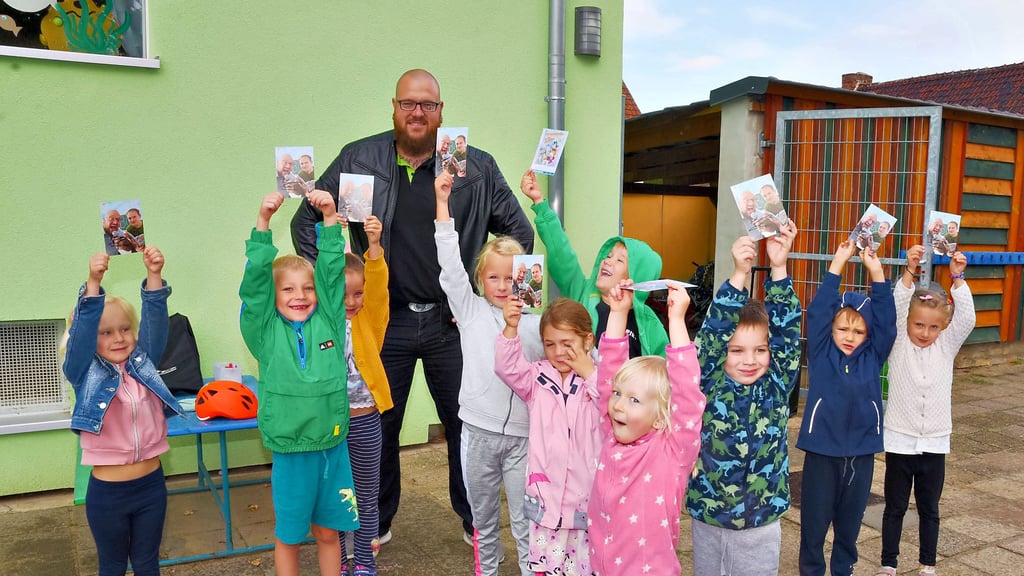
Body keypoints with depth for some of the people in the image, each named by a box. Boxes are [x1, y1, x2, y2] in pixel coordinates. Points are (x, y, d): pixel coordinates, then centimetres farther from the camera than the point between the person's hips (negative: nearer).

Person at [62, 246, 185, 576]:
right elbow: (81, 330, -21)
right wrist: (93, 283, -36)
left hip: (150, 485, 2)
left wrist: (154, 276, -26)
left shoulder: (143, 364, 1)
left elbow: (155, 322, -11)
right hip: (107, 492, -2)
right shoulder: (84, 374, -6)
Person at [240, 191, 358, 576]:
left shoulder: (329, 322, 0)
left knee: (328, 532, 17)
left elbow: (332, 272, -6)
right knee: (288, 537, 14)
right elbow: (255, 280, -13)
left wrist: (330, 218, -16)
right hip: (290, 453, -2)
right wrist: (263, 222, -23)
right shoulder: (265, 331, -4)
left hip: (333, 447, 2)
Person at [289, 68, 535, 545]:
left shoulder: (478, 167, 1)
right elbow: (307, 221, 8)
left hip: (452, 322, 0)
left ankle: (475, 519, 32)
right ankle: (375, 522, 34)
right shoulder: (358, 160, 1)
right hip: (385, 322, 0)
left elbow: (519, 232, 9)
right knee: (377, 426, 12)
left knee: (465, 423, 9)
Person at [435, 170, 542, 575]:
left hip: (523, 433, -1)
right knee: (483, 516, 17)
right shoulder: (471, 310, 1)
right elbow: (450, 262, -8)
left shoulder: (535, 324, 1)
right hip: (478, 430, 1)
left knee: (526, 519, 7)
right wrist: (442, 204, -14)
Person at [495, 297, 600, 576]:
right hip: (546, 489, 2)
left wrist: (589, 373, -16)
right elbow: (508, 368, -14)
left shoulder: (597, 378, -3)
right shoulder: (537, 377, 2)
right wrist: (511, 328, -27)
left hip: (587, 491, -1)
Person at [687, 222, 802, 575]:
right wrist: (739, 274, -28)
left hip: (760, 525, 0)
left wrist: (778, 269, -23)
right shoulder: (709, 385, -9)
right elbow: (713, 331, -21)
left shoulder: (776, 386, -6)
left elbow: (786, 332, -15)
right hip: (707, 520, 0)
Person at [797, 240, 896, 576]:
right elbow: (818, 311, -11)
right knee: (814, 523, 7)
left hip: (861, 452, 2)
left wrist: (876, 272, -15)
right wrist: (838, 264, -17)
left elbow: (886, 320, -7)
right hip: (822, 451, -2)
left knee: (849, 523, 17)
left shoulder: (872, 358, 2)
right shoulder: (821, 354, -3)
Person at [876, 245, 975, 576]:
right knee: (895, 507, 10)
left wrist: (957, 278, -24)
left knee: (929, 508, 15)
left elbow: (967, 318, -14)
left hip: (935, 442, 2)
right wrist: (909, 272, -30)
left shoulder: (947, 346, 0)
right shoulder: (898, 344, -6)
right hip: (900, 440, -2)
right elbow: (894, 310, -20)